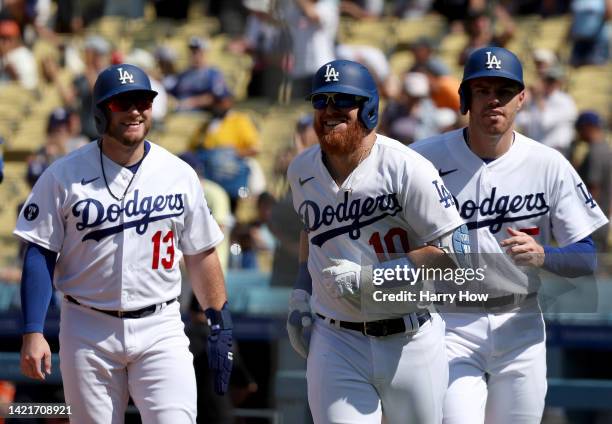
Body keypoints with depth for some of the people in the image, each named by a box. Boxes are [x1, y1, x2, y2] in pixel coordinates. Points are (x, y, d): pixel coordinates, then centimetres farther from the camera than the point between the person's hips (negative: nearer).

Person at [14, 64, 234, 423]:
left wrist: (220, 325, 6)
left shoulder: (180, 175, 4)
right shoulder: (65, 175, -2)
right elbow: (40, 255, -2)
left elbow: (201, 255, 10)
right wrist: (33, 332, -10)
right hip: (88, 332, 0)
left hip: (160, 329, 1)